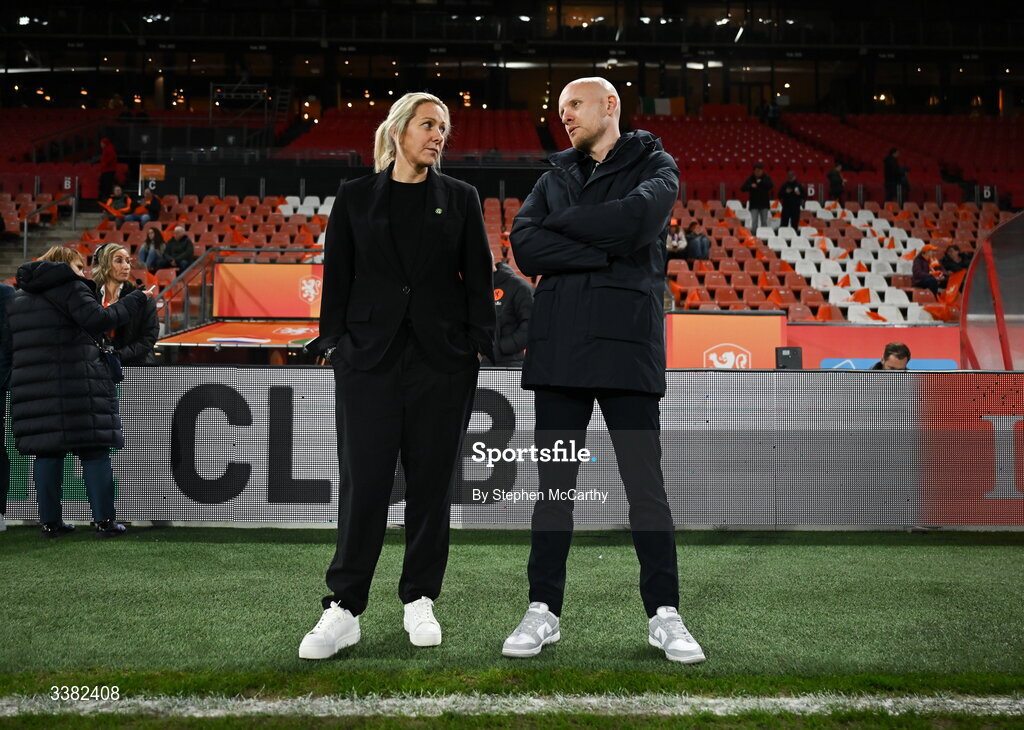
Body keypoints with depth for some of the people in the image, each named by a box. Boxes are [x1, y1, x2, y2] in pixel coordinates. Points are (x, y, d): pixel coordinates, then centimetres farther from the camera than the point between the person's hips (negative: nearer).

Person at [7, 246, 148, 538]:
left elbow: (13, 343, 22)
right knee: (94, 451, -2)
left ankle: (50, 521, 7)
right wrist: (137, 300, -7)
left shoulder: (19, 297, 21)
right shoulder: (68, 285, -2)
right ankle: (104, 521, -3)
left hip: (32, 385, 7)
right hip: (77, 386, -6)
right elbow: (98, 319, -14)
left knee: (47, 451, 8)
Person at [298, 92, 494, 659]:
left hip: (442, 358, 1)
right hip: (370, 356, -1)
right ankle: (343, 610, 3)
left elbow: (478, 277, 7)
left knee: (431, 481, 5)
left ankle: (419, 602, 16)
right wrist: (333, 342, 0)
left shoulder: (460, 199, 9)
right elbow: (336, 277, 7)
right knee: (363, 482, -4)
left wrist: (478, 343, 0)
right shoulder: (355, 198, 7)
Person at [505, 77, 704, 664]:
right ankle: (544, 610, 13)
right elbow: (524, 247, 1)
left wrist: (561, 222, -4)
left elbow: (640, 216, -16)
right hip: (559, 343, 3)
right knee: (554, 484, 5)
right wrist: (601, 251, -11)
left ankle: (665, 614, 8)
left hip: (627, 340, -3)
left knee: (646, 485, -1)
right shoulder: (557, 176, 18)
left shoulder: (654, 165, 8)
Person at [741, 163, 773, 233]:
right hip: (754, 204, -1)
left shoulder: (766, 178, 3)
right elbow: (742, 188, -2)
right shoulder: (750, 179, 4)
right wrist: (751, 186, -18)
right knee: (754, 222, -7)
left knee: (764, 222, 6)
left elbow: (770, 185, -13)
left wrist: (761, 182, -20)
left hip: (764, 204, 1)